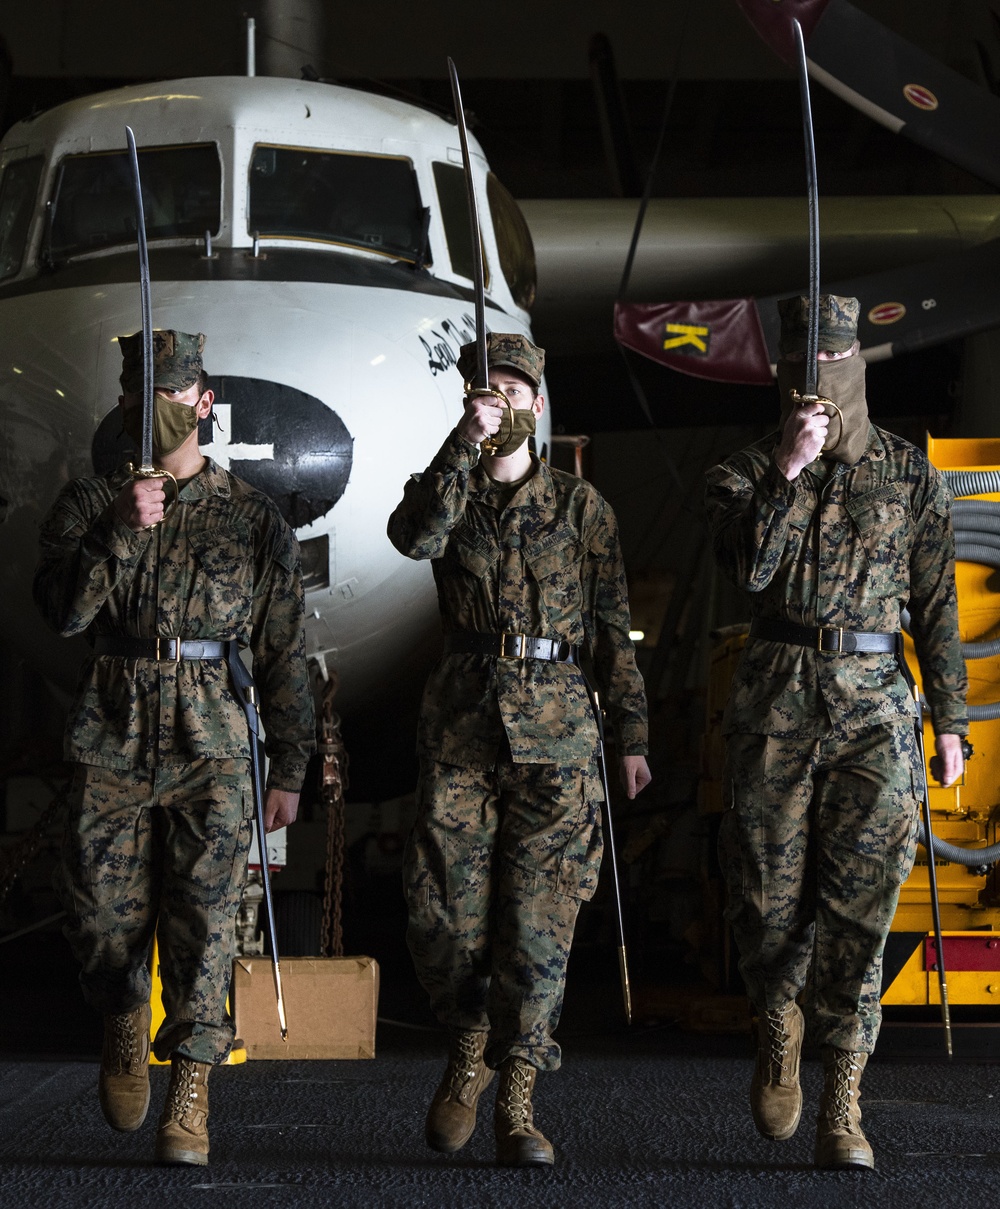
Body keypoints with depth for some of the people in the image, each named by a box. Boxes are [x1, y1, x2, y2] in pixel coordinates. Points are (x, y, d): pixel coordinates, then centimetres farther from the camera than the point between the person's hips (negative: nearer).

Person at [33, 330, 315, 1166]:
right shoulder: (89, 504, 9)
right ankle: (124, 1026, 34)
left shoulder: (252, 518, 7)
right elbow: (62, 611, -6)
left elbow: (286, 653, 9)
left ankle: (190, 1100, 0)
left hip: (211, 750, -1)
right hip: (112, 748, 1)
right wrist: (119, 534, -18)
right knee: (104, 919, 3)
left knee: (204, 923, -7)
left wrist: (289, 769, 6)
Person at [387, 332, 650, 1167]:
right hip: (461, 728, 1)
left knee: (538, 921, -5)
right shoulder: (447, 491, 11)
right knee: (440, 916, -3)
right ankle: (471, 1046, 25)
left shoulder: (578, 504, 9)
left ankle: (517, 1101, 2)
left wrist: (632, 733, 4)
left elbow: (614, 624, 9)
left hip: (555, 733, -1)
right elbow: (415, 537, -15)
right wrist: (464, 441, -19)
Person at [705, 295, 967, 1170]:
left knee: (859, 902, -7)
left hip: (873, 705, 0)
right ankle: (779, 1025, 33)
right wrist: (784, 471, -20)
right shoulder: (748, 472, 8)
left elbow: (936, 606, 10)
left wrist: (951, 722, 8)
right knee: (769, 892, 2)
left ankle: (842, 1108, -2)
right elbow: (746, 567, -10)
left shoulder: (910, 475, 9)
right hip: (776, 698, 1)